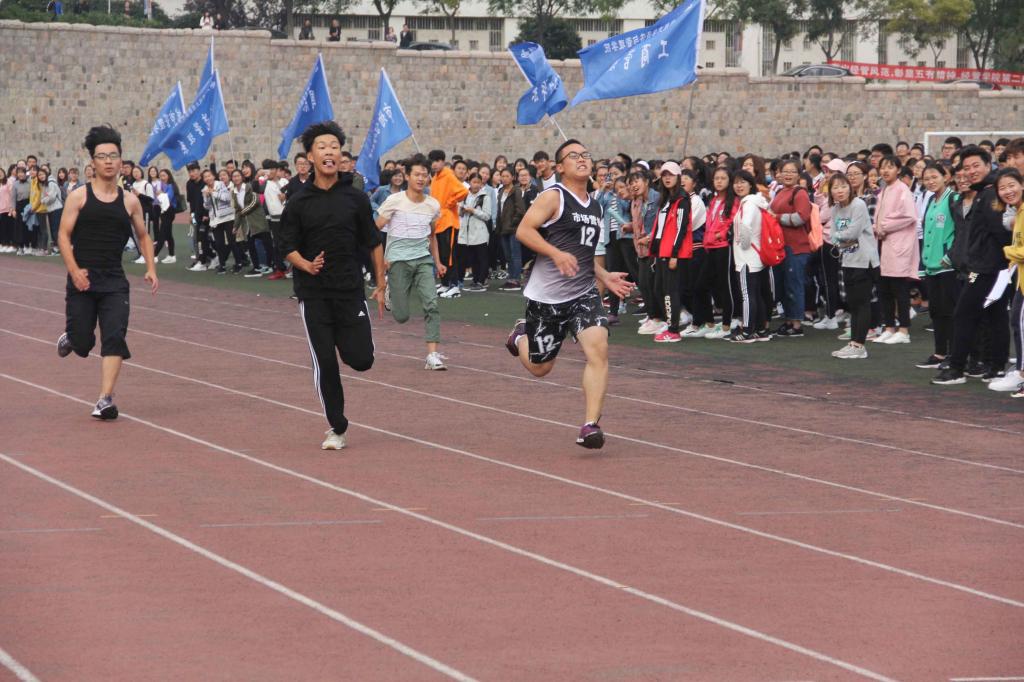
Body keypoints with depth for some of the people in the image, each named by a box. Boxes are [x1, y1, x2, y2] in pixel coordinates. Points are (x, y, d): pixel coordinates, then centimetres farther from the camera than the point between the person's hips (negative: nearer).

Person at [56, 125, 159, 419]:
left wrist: (151, 268, 5)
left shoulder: (129, 201, 5)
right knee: (83, 342, 3)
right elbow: (64, 235, -4)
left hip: (114, 281, 2)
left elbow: (143, 235, 18)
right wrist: (74, 270, -16)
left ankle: (105, 400, -11)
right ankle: (70, 336, 41)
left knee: (114, 338, -12)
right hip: (83, 279, -2)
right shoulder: (79, 196, -3)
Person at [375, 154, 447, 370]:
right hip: (398, 261, -3)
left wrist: (437, 261, 19)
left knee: (431, 305, -16)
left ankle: (432, 355, -17)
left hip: (423, 260, 3)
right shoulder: (394, 201, -7)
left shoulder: (433, 205, 6)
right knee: (401, 316, -1)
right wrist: (380, 257, -13)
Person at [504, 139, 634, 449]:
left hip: (584, 294, 5)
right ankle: (521, 335, 44)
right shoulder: (553, 197, -7)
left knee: (598, 348, -20)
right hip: (547, 296, -5)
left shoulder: (595, 207, 15)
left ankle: (591, 425, -20)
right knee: (540, 367, 8)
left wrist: (605, 276, 14)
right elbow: (523, 230, -17)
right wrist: (557, 253, -29)